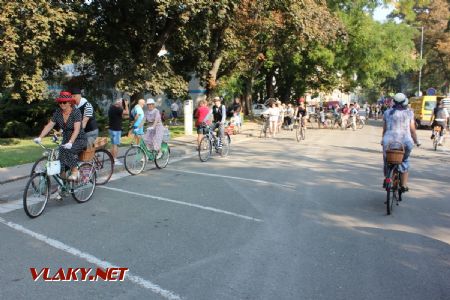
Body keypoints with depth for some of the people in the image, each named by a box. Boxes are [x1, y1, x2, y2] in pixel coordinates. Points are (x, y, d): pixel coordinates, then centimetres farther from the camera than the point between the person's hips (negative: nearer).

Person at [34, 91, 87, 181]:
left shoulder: (76, 112, -18)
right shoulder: (57, 113, -2)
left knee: (67, 150, -33)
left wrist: (70, 142, -41)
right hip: (66, 139, 5)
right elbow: (49, 126, -3)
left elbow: (77, 129, -28)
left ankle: (75, 171, -18)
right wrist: (40, 137, -17)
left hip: (79, 139, -5)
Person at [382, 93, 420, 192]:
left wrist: (383, 140, 23)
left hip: (389, 142, 1)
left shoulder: (387, 113, 6)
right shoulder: (409, 113, 2)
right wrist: (416, 141, 14)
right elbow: (412, 130, 3)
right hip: (404, 142, -1)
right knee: (404, 162, 17)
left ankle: (386, 181, 25)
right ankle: (403, 185, 16)